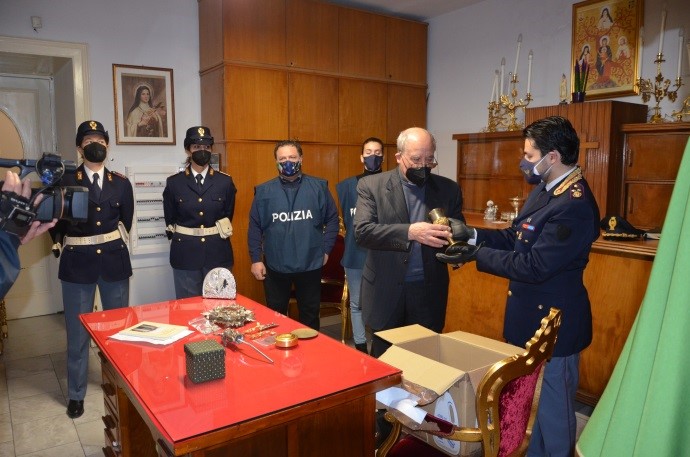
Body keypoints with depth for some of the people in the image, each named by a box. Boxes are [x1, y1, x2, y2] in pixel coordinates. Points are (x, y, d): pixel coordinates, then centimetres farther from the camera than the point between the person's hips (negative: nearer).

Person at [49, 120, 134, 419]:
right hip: (78, 263, -2)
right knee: (77, 331, 6)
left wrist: (112, 243, 8)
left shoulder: (121, 183, 5)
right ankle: (76, 394, 22)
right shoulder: (66, 183, -3)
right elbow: (56, 223, 3)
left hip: (114, 261, 2)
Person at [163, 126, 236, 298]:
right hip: (185, 254, 0)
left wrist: (216, 236, 8)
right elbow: (170, 221, 7)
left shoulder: (225, 181, 1)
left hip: (218, 253, 1)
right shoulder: (174, 183, 0)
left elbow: (228, 216, 8)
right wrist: (185, 238, 10)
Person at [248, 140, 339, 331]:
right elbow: (255, 227, 2)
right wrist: (255, 259, -2)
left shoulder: (319, 187, 0)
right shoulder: (264, 191, 1)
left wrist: (326, 249, -3)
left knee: (310, 316, 14)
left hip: (310, 265, 0)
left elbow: (332, 219, 3)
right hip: (275, 266, 1)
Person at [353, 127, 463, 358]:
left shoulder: (449, 189, 3)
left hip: (429, 293, 2)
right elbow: (362, 231, -16)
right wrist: (410, 232, -30)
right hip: (386, 292, -1)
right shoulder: (371, 185, -5)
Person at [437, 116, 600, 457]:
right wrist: (472, 234, -5)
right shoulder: (546, 188, 5)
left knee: (552, 408, 10)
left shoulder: (574, 205, -26)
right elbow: (516, 237, 8)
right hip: (530, 314, 10)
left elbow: (534, 266, -27)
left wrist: (476, 255, -21)